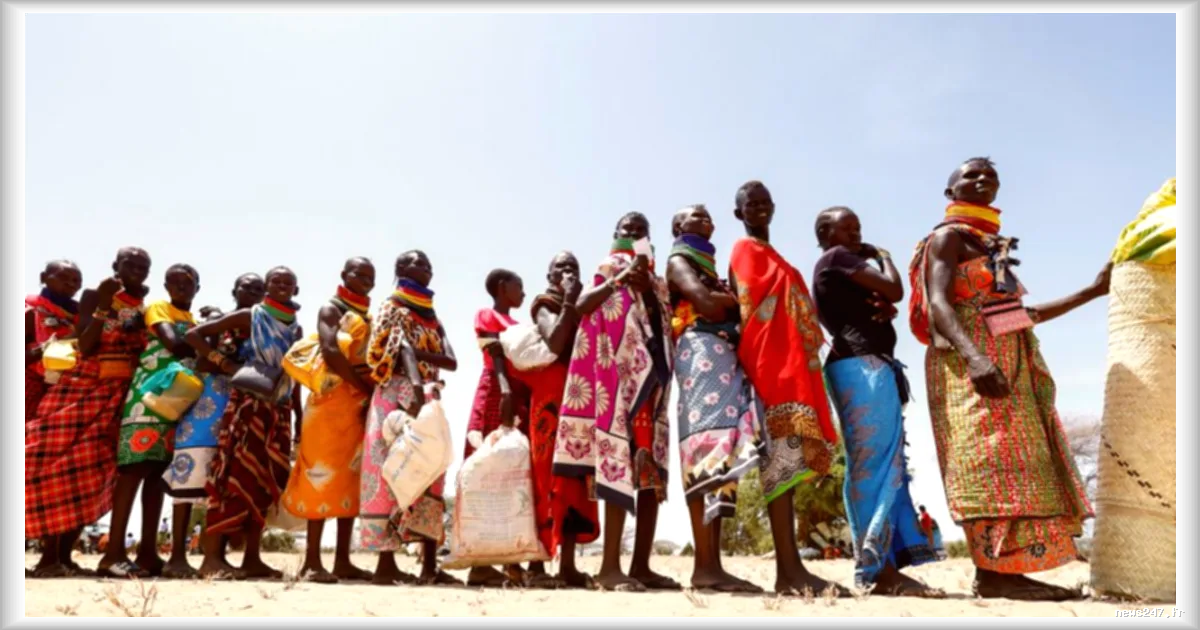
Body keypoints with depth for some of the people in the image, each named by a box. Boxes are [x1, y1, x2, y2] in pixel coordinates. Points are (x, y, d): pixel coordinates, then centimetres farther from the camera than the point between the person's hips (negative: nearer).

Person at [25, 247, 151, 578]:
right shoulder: (93, 296, 1)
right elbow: (85, 347, -10)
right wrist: (104, 307, -17)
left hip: (118, 394, 3)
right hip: (80, 388, -3)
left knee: (91, 467, -1)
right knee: (56, 460, -11)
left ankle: (63, 554, 4)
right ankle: (50, 554, -7)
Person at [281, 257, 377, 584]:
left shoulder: (370, 317, 20)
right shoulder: (332, 309, 0)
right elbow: (330, 352, -16)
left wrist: (373, 392, -6)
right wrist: (365, 385, -18)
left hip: (362, 404, 7)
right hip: (333, 399, -7)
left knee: (353, 477, 6)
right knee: (324, 474, -7)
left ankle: (342, 560, 9)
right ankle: (313, 560, -4)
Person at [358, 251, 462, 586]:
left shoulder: (431, 316, 20)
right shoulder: (394, 308, 1)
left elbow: (451, 361, 5)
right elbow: (403, 349, -19)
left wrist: (422, 355, -15)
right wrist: (416, 386, -36)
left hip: (427, 402, 7)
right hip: (397, 400, -7)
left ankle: (429, 566, 2)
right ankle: (386, 563, -7)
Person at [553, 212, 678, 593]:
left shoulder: (656, 282, 23)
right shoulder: (607, 270, 11)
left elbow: (670, 326, 11)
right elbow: (580, 306, -8)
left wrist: (649, 288, -1)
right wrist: (620, 279, -14)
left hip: (653, 372, 5)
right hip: (619, 372, -5)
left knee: (651, 466, 0)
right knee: (622, 460, -14)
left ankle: (641, 564, 2)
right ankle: (610, 566, -15)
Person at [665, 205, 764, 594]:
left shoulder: (708, 265, 34)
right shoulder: (678, 261, 9)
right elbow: (706, 304, -9)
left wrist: (723, 300, 2)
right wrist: (738, 300, 7)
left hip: (725, 352, 8)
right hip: (702, 348, -8)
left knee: (720, 456, -3)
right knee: (706, 447, -20)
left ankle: (713, 564, -7)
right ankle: (704, 565, -26)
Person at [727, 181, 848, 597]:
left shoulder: (769, 255, 29)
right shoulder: (746, 251, 3)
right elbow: (752, 307, -9)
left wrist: (801, 363, 14)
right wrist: (765, 362, -19)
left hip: (792, 362, 9)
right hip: (772, 361, -9)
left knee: (791, 459, 3)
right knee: (785, 457, -18)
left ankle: (788, 567, 3)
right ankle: (789, 569, -23)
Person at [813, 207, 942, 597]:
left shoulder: (836, 269, 28)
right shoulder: (836, 257, 0)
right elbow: (894, 290, -5)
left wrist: (883, 308, 2)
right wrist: (882, 256, 14)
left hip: (867, 366, 10)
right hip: (863, 365, -10)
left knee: (884, 467, 4)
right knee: (875, 466, -15)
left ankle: (883, 566, 0)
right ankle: (876, 569, -19)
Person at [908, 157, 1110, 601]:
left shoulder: (992, 246, 27)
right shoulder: (948, 237, 1)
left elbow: (1021, 314, 27)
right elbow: (938, 303, -15)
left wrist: (1094, 290, 29)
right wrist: (974, 356, -33)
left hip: (1012, 364, 9)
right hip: (973, 363, -9)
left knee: (1017, 462, 1)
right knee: (991, 459, -19)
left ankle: (1008, 571, -1)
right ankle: (992, 573, -23)